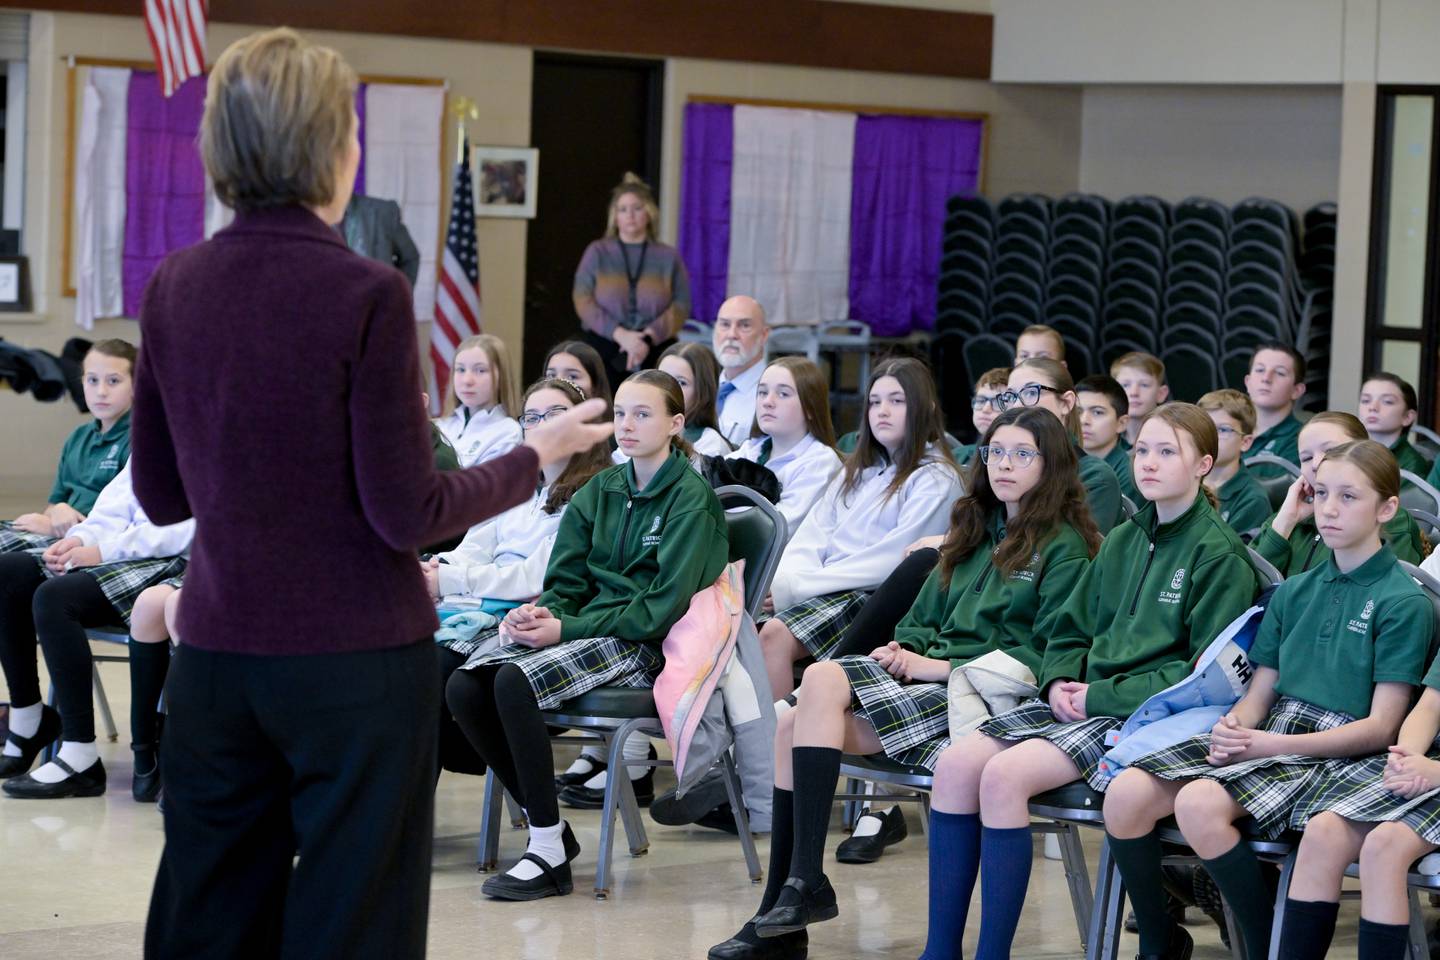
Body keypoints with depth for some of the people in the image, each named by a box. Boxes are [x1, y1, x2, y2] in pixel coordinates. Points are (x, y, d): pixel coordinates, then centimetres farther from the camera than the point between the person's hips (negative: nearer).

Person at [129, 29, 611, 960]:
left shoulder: (174, 288, 2)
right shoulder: (366, 295, -14)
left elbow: (159, 493, 10)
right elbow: (409, 515, -13)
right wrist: (534, 456, 2)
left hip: (216, 658, 5)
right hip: (356, 666, -5)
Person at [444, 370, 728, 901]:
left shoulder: (690, 497, -5)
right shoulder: (600, 490, 16)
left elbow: (665, 605, -13)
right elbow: (567, 581, 14)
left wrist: (567, 629, -17)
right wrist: (539, 615, -10)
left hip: (644, 645, -7)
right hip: (584, 627, 7)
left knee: (515, 681, -31)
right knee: (463, 686, -19)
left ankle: (549, 853, -24)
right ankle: (548, 826, -8)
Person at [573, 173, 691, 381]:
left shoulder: (668, 256, 10)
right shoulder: (597, 252, 9)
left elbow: (681, 306, 3)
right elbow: (583, 301, 0)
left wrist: (648, 337, -13)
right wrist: (620, 334, -13)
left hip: (654, 353, 0)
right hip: (602, 351, 0)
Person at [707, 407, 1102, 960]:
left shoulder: (1064, 547, 0)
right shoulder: (976, 531, 25)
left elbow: (1045, 656, -10)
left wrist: (944, 666, -14)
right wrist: (904, 649, 3)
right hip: (931, 673, 7)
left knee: (823, 679, -28)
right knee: (792, 726, -19)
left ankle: (802, 884, -27)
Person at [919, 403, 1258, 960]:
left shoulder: (1218, 554, -5)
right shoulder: (1124, 541, 18)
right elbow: (1069, 630, 22)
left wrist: (1102, 696, -15)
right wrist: (1060, 683, -1)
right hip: (1084, 699, 8)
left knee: (1004, 775, -27)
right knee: (956, 764, -13)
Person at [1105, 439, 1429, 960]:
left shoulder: (1403, 602, -2)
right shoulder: (1293, 591, 19)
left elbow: (1381, 727, -8)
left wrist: (1272, 744, -16)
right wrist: (1232, 726, -8)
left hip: (1334, 752, -6)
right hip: (1264, 737, 6)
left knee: (1201, 803, -33)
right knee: (1126, 793, -18)